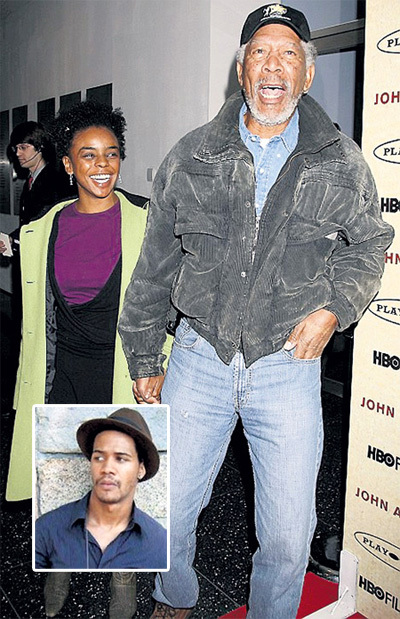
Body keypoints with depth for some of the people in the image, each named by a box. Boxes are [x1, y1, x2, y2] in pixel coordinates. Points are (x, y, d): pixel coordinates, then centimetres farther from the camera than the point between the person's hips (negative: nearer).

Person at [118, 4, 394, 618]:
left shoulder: (342, 162, 2)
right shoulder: (190, 157, 3)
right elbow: (154, 269, 7)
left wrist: (333, 309, -3)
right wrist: (144, 361, 10)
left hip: (289, 365, 0)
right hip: (199, 357, 1)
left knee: (288, 539, 5)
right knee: (166, 513, 10)